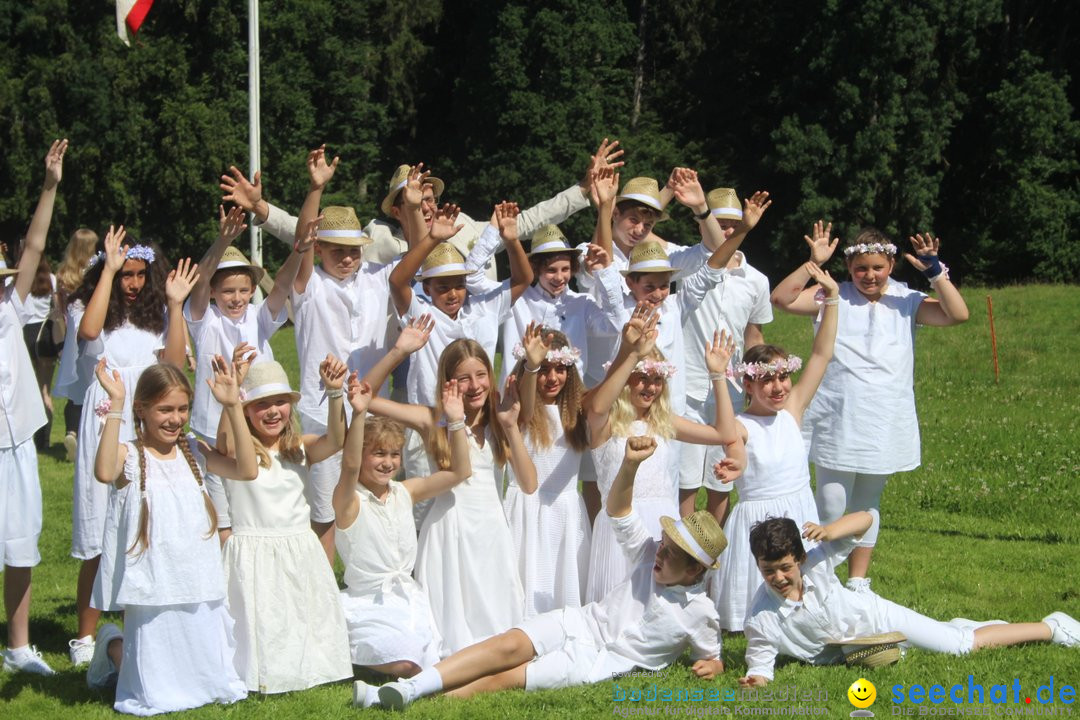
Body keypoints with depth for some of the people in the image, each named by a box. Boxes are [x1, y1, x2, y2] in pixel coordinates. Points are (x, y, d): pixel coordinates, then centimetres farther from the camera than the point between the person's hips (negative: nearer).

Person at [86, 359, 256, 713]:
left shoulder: (193, 451, 6)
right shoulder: (129, 456, -8)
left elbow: (247, 469, -8)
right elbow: (104, 472, -33)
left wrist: (233, 407, -13)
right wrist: (115, 405, -32)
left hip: (200, 591, 5)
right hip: (153, 594, -5)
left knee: (217, 686, 14)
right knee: (153, 697, 2)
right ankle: (113, 645, 32)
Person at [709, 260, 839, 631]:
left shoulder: (793, 409, 0)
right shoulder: (742, 425, -15)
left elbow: (821, 354, -3)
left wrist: (831, 299, -10)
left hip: (801, 514, 5)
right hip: (758, 520, -5)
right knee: (756, 601, 1)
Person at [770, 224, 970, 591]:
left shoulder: (906, 302, 5)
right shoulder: (833, 296, 1)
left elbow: (957, 314, -7)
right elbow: (782, 299, -9)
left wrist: (934, 272, -15)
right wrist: (813, 263, -18)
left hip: (884, 427, 2)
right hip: (836, 424, -2)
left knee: (867, 505, 14)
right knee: (830, 506, -4)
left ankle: (858, 582, 25)